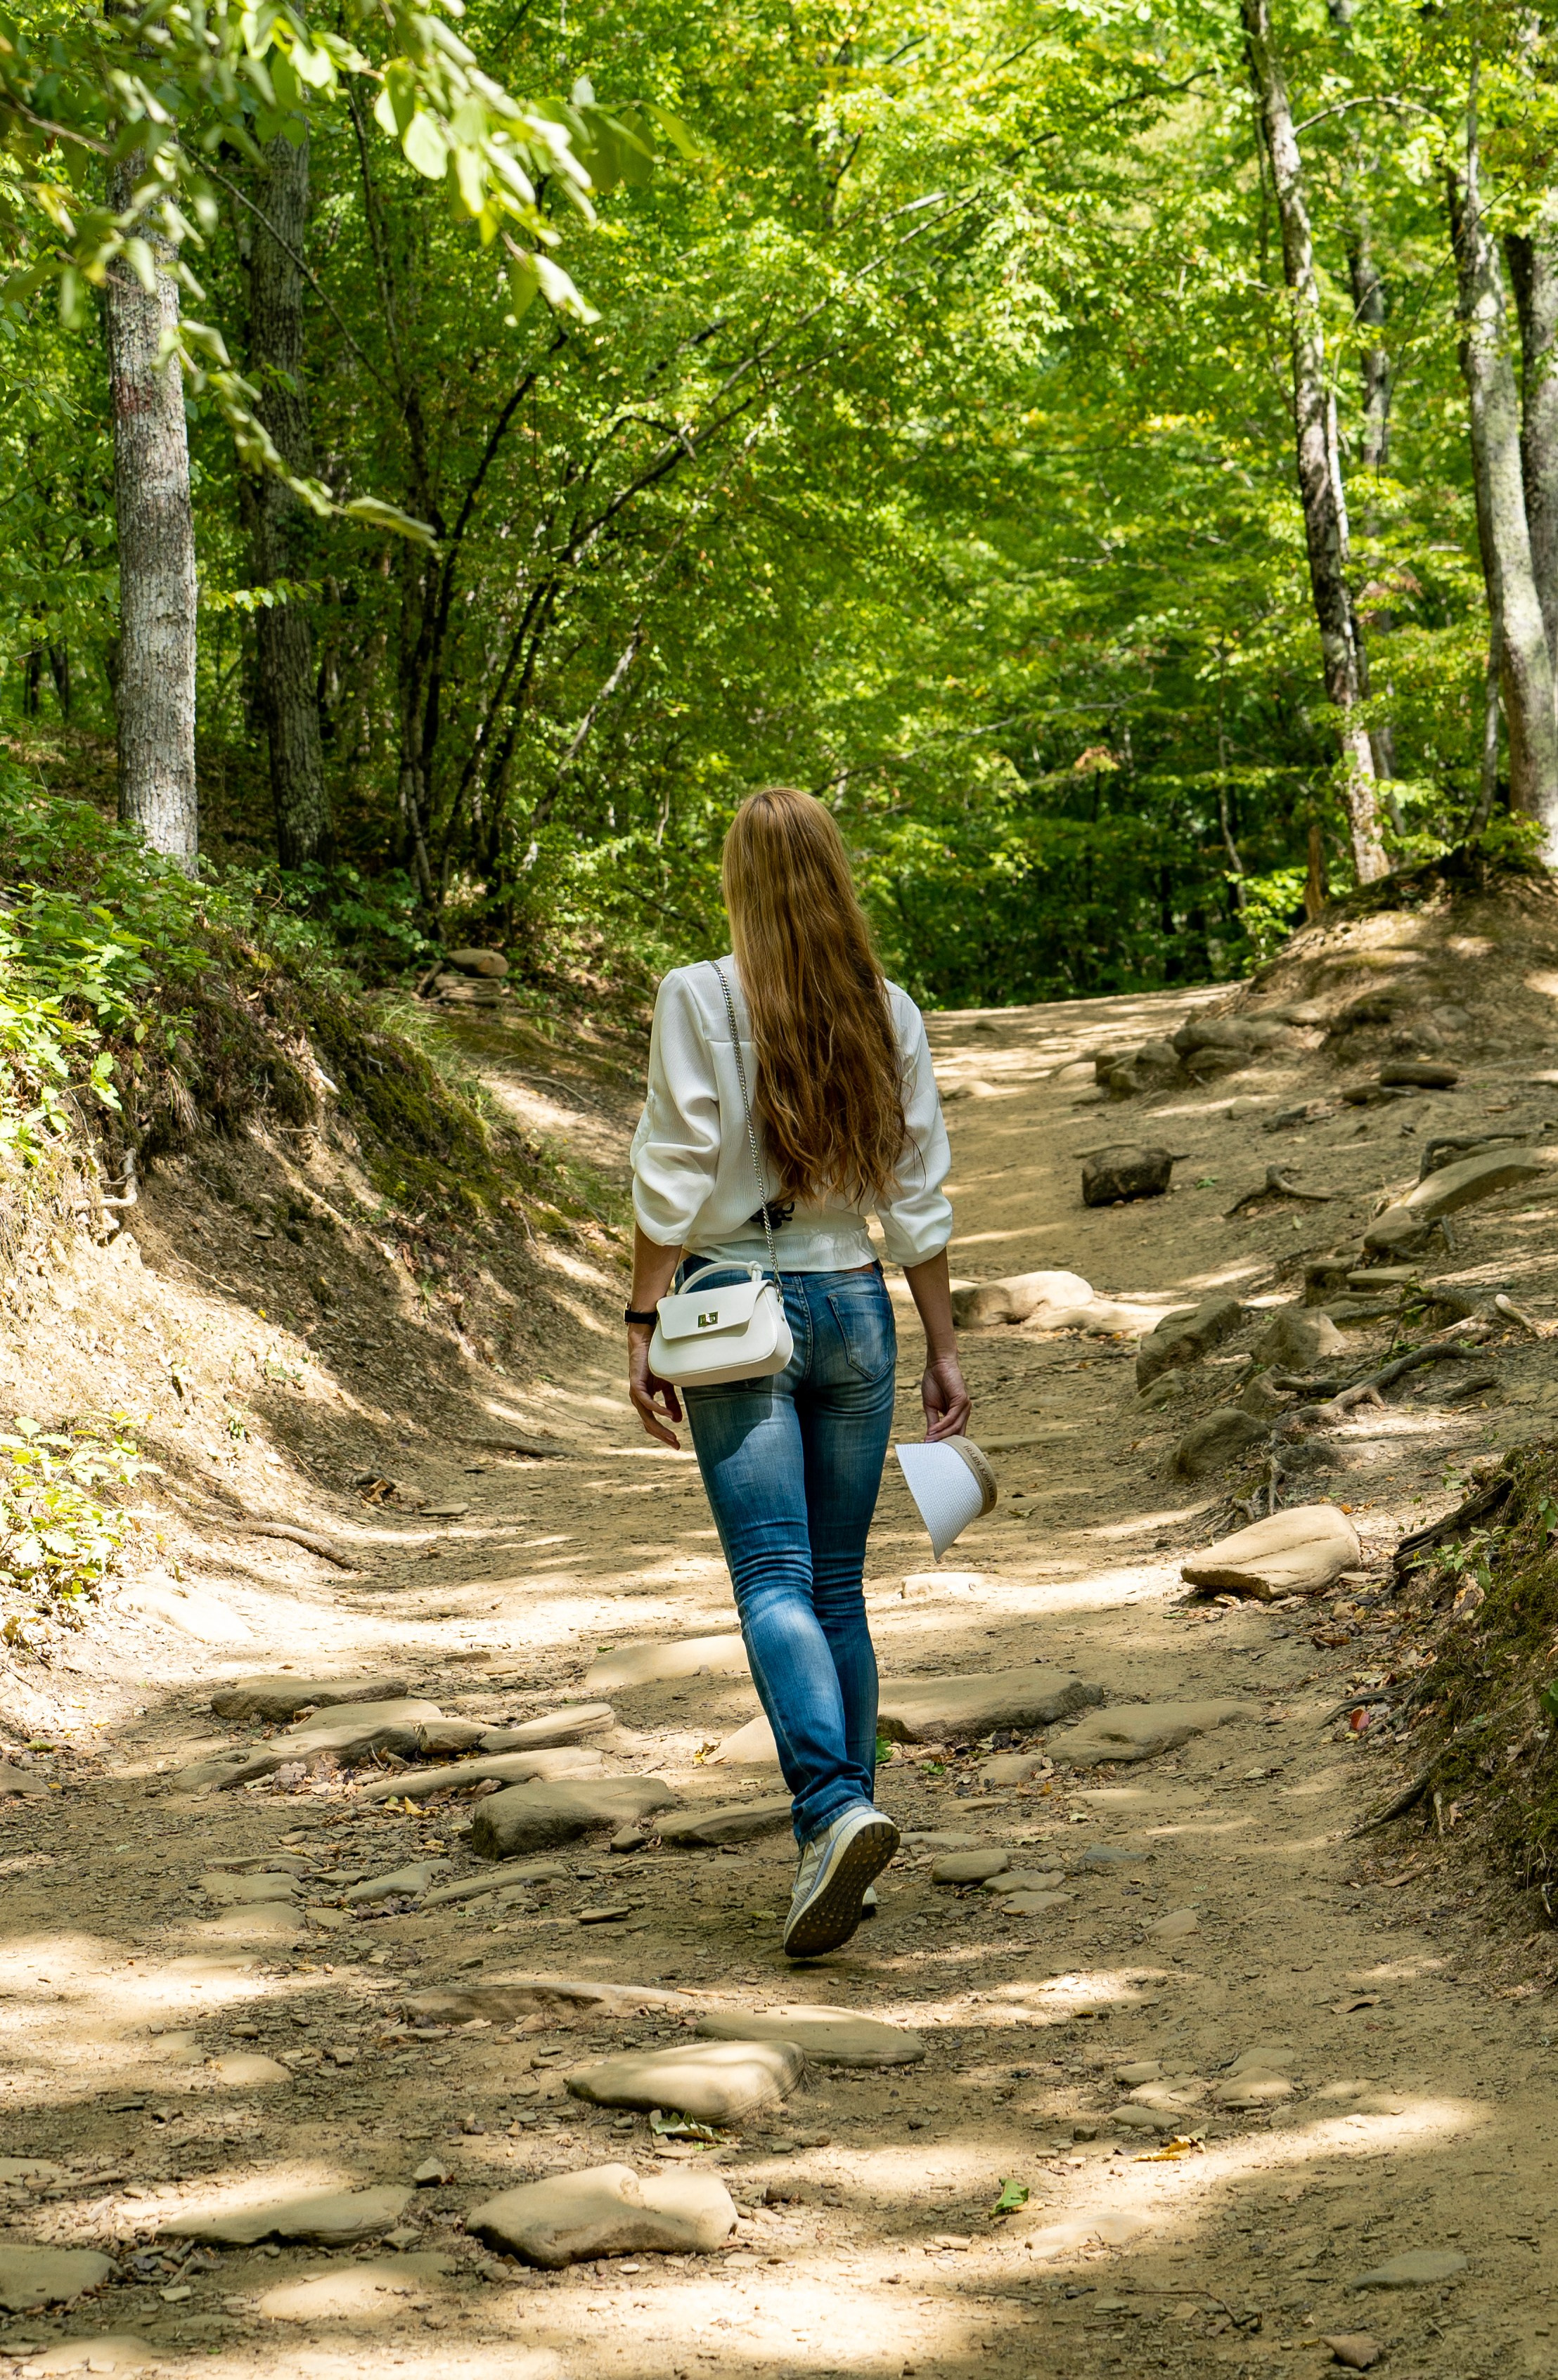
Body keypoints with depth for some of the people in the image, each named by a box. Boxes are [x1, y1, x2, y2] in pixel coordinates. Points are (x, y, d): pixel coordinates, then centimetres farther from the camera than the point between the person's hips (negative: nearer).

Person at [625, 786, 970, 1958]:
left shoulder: (699, 998, -7)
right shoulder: (889, 1013, 5)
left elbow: (674, 1180, -10)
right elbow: (918, 1197, 7)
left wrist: (646, 1327, -5)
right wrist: (944, 1348, 12)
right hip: (854, 1305, 4)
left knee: (776, 1581, -7)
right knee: (839, 1585, 12)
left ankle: (836, 1810, -26)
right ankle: (843, 1835, 15)